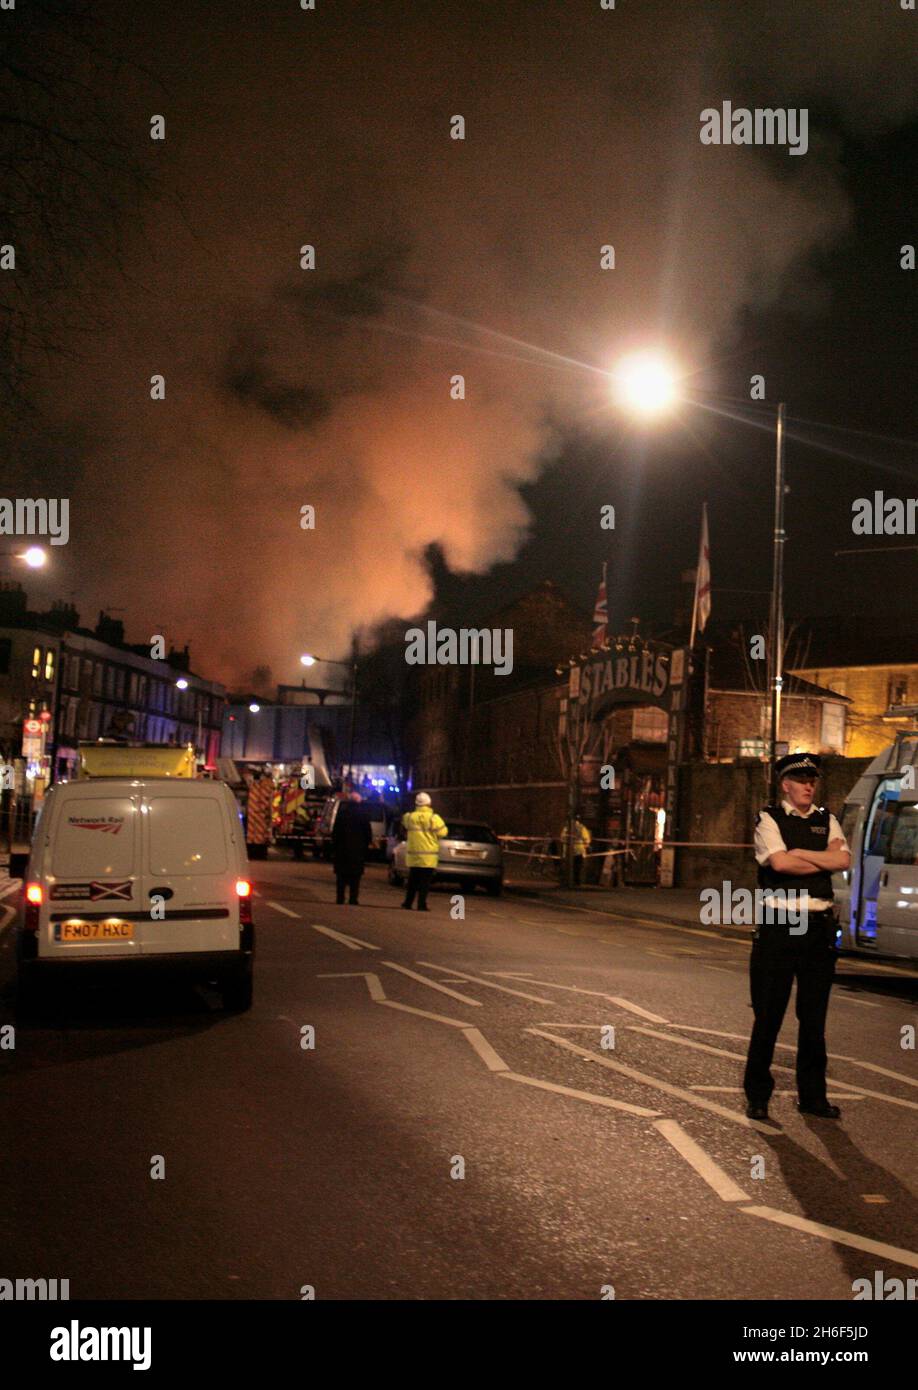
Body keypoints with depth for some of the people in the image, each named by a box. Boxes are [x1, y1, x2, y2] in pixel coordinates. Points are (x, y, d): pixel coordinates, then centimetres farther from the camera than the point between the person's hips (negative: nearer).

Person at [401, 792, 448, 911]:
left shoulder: (409, 817, -2)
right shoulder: (433, 818, -12)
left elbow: (404, 822, 19)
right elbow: (442, 832, -7)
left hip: (413, 856, 3)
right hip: (428, 856, -3)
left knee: (412, 880, 14)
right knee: (425, 882, 0)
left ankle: (408, 902, 17)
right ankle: (422, 904, -4)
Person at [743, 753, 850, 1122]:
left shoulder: (826, 821, 13)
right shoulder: (769, 819, 0)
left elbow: (843, 859, -4)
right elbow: (779, 862, -16)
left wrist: (799, 853, -9)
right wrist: (824, 861, -5)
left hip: (819, 926, 4)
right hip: (778, 924, -4)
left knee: (814, 1015, 10)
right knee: (768, 1014, 1)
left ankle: (812, 1095, 21)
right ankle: (757, 1094, 13)